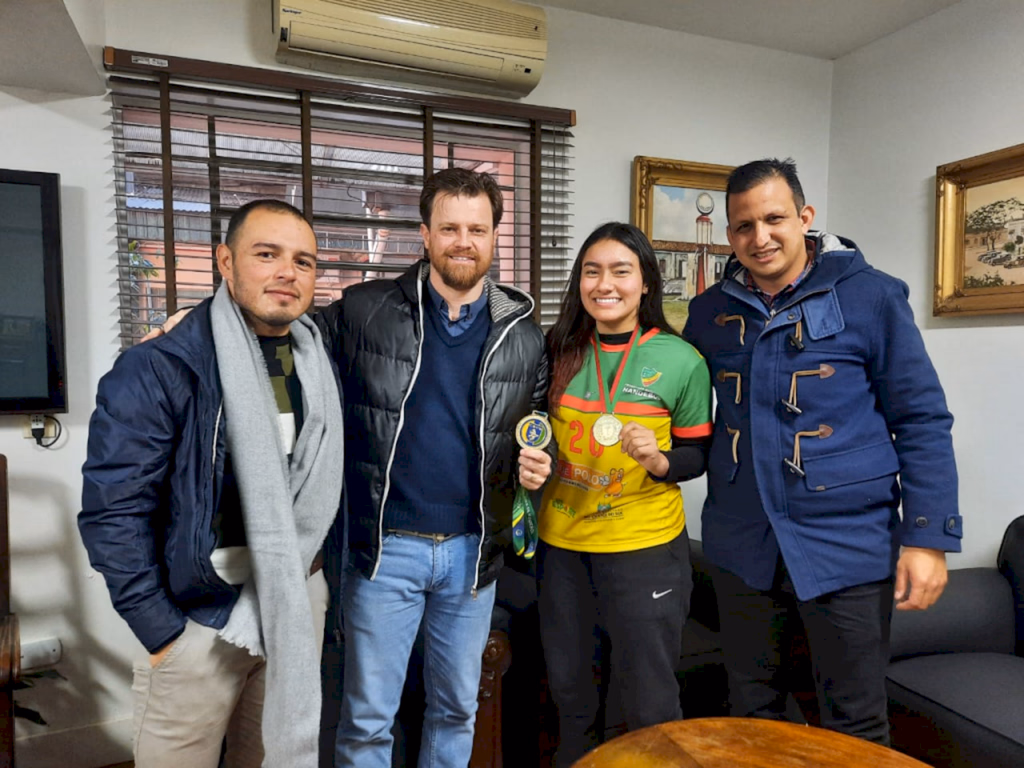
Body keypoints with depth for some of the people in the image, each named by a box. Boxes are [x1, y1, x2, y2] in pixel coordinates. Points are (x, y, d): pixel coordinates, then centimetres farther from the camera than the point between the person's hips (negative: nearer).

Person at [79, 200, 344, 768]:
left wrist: (321, 580, 11)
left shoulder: (320, 368, 3)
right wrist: (160, 632, -13)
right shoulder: (156, 371, -16)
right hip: (200, 616, -5)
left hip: (299, 604, 5)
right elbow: (113, 512, -15)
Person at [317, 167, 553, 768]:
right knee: (368, 719, 11)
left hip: (473, 550, 3)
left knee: (458, 707, 21)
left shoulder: (524, 334, 2)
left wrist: (536, 465, -8)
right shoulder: (364, 312, -6)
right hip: (385, 545, -2)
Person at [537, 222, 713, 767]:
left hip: (645, 545, -3)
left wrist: (659, 461, -21)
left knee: (647, 701, 12)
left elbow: (699, 453, -2)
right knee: (570, 690, 22)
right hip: (562, 542, 4)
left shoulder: (681, 361, -9)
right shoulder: (559, 352, -1)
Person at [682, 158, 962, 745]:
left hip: (847, 544, -3)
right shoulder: (710, 311, 4)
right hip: (742, 544, 4)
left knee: (855, 728, 14)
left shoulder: (870, 296, -7)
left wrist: (929, 538, -10)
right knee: (752, 712, 21)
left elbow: (923, 420, -6)